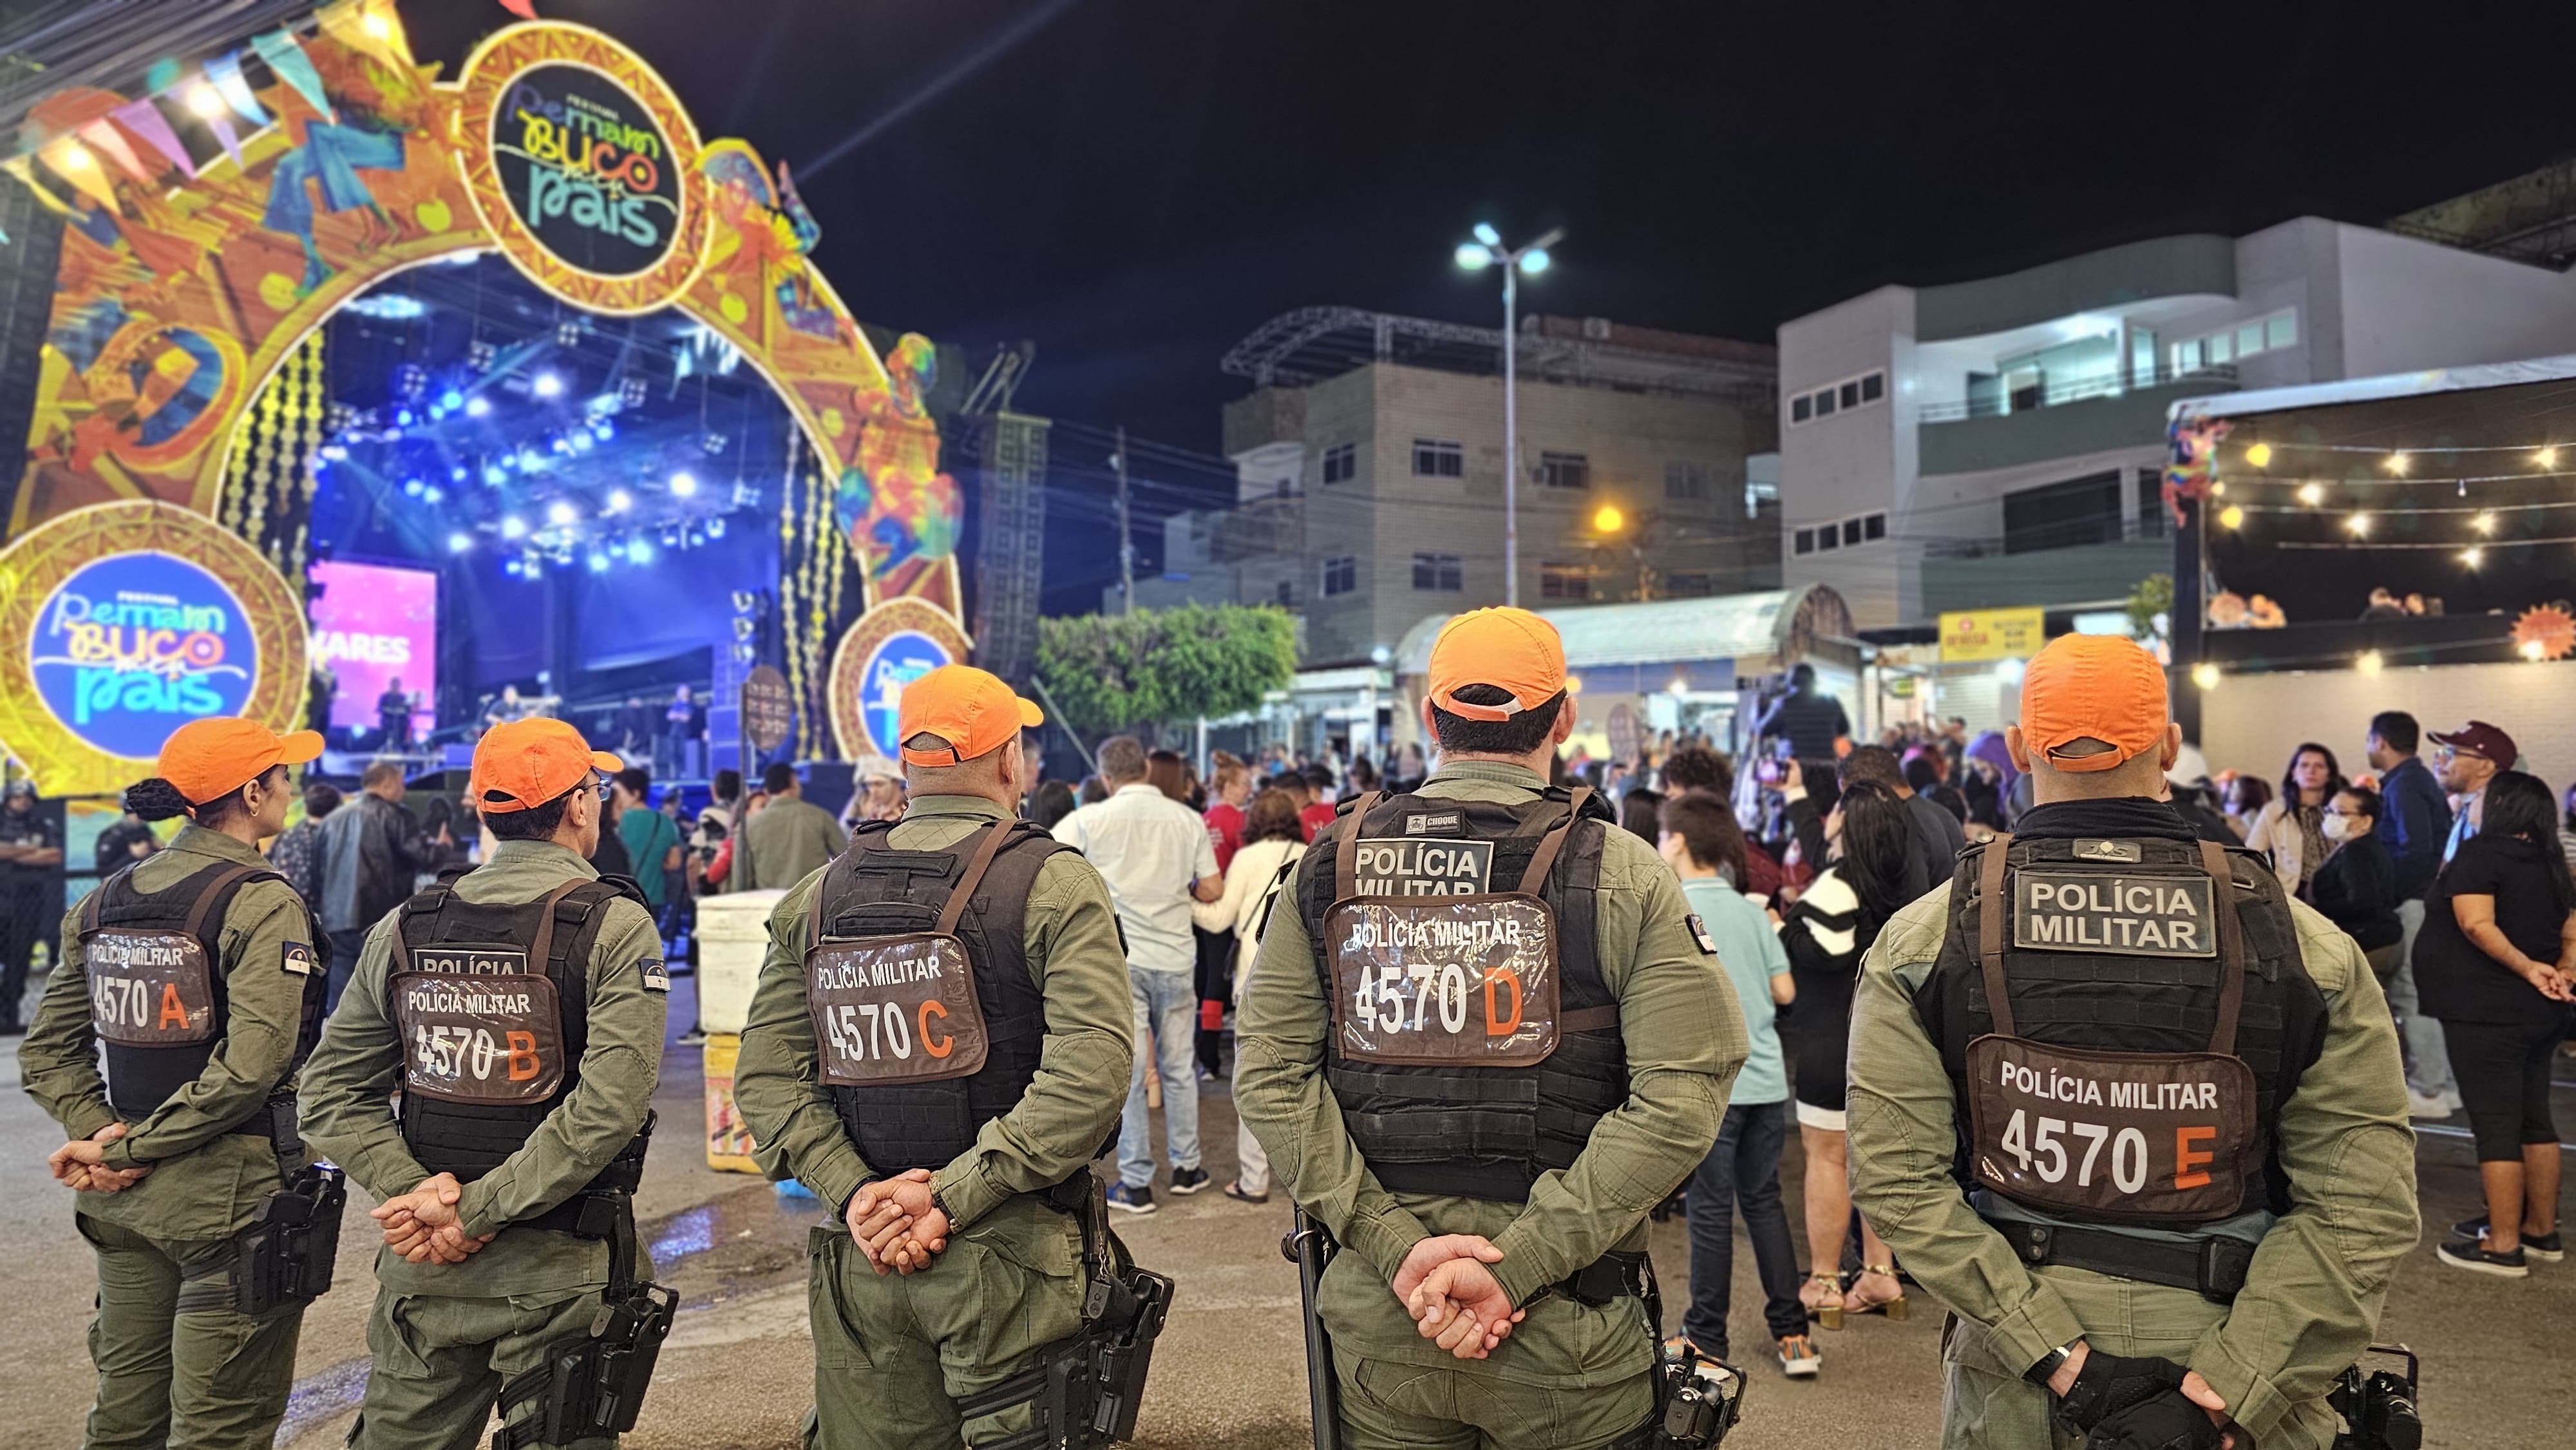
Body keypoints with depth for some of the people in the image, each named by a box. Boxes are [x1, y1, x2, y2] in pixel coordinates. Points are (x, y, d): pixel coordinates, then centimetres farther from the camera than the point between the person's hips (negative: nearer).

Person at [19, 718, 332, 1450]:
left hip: (124, 1198, 7)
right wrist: (124, 1148, -13)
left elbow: (46, 1053, 8)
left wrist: (97, 1131, -1)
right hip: (229, 1196, -7)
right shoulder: (261, 903, -16)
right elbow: (250, 1067, -24)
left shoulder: (107, 899, 6)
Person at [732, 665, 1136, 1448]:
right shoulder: (1055, 886, -9)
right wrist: (952, 1199, -16)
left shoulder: (815, 898, 5)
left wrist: (853, 1190, -6)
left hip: (860, 1260, 5)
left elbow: (765, 1076, -1)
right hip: (1011, 1258, -4)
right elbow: (1088, 1074, -20)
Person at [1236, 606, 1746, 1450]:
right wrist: (1518, 1265, -17)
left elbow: (1268, 1073, -7)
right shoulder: (1621, 873, -9)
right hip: (1564, 1327, -2)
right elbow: (1681, 1096, -17)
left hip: (1374, 1315, 2)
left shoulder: (1329, 865, -2)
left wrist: (1394, 1242, -12)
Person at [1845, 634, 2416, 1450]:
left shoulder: (1921, 941, -11)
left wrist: (2053, 1353, -14)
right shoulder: (2304, 946, -10)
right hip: (2222, 1341, 0)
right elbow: (2363, 1204, -14)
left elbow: (1896, 1175, -16)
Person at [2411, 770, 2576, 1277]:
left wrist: (2525, 968, -20)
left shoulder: (2479, 853, -12)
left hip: (2487, 1012, -8)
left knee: (2495, 1125, -4)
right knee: (2534, 1120, 16)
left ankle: (2504, 1246, 0)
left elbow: (2477, 924, -24)